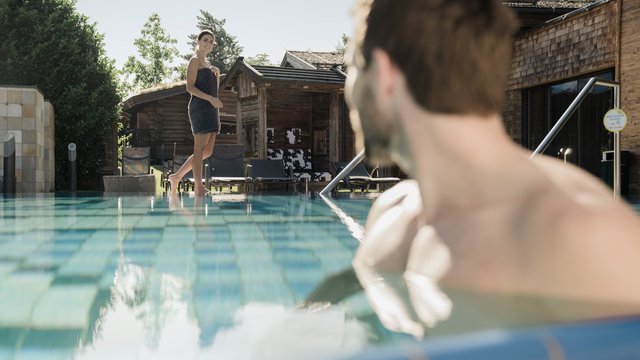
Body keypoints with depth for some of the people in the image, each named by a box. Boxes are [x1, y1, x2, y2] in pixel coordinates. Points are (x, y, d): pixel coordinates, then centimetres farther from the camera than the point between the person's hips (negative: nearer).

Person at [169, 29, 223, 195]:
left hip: (211, 110, 9)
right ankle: (198, 187, -9)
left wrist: (217, 73, 5)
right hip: (200, 107, -9)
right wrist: (211, 99, -22)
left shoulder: (207, 63, 23)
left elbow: (215, 88, 24)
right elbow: (190, 87, -13)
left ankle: (177, 176, 14)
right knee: (200, 149, -10)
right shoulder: (195, 61, -3)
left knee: (207, 151, 8)